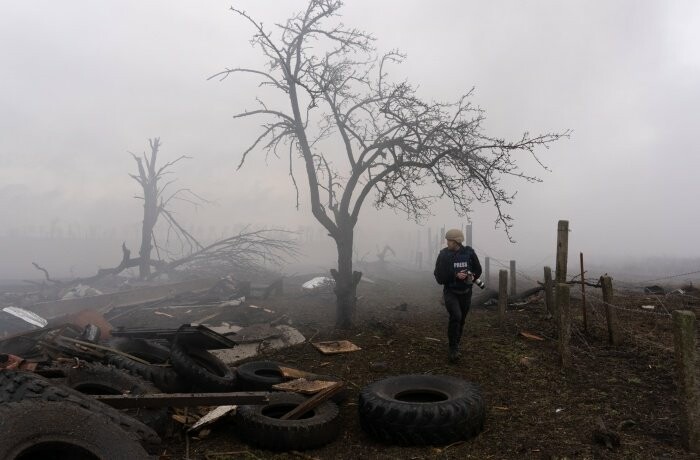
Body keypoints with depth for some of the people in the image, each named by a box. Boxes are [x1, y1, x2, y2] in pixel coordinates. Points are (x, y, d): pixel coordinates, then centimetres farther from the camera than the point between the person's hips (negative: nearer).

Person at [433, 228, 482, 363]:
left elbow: (478, 270, 8)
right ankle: (453, 349, -11)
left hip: (465, 292, 3)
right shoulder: (444, 255, -10)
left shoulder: (469, 252, -5)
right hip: (450, 292, -3)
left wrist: (472, 277, -13)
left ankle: (455, 345, 34)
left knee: (461, 321, 12)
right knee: (456, 316, -23)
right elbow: (439, 276, -11)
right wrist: (456, 276, -24)